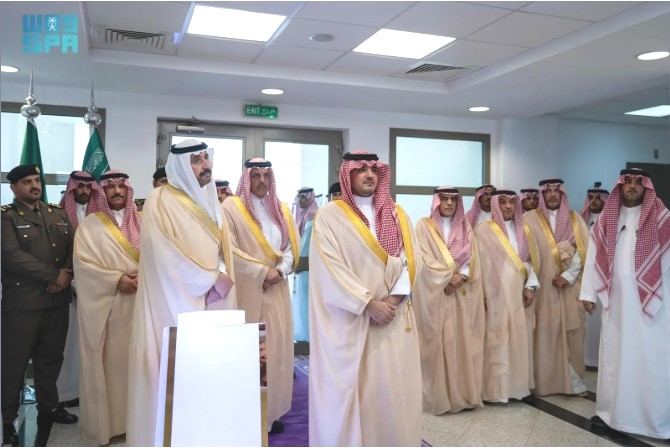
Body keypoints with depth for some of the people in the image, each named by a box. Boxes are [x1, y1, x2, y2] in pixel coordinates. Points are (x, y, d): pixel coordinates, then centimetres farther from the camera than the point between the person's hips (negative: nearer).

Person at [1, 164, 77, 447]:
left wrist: (67, 272, -10)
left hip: (58, 298, 5)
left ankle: (48, 405, 29)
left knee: (51, 357, 14)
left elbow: (74, 246, 9)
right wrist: (53, 275, -15)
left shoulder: (58, 214, 14)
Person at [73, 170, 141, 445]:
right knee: (108, 362, 2)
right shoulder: (90, 225, 1)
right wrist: (117, 279, -16)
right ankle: (107, 422, 15)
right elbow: (83, 263, -7)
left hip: (139, 303, 3)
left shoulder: (141, 223, 10)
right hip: (106, 306, -2)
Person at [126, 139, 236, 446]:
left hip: (212, 302, 6)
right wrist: (211, 279, -12)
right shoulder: (160, 201, -7)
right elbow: (166, 255, -16)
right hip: (176, 302, -6)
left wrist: (223, 280, -4)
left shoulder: (211, 202, 16)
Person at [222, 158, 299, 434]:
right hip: (247, 291, -5)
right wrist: (261, 271, -14)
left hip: (277, 290, 5)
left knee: (276, 347, 6)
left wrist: (281, 270, -8)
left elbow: (293, 246, 10)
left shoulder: (282, 210, 14)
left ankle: (271, 411, 18)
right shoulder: (232, 207, -3)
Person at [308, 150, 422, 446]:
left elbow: (411, 259, 5)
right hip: (348, 319, -3)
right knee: (348, 387, 1)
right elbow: (330, 267, -11)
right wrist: (369, 303, -15)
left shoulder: (397, 214, 12)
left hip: (394, 317, 4)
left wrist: (395, 298, -11)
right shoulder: (330, 215, -2)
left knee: (394, 387, 6)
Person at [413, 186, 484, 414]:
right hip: (436, 293, -4)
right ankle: (439, 395, 4)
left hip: (463, 295, 4)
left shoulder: (465, 227, 15)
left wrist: (461, 276, -12)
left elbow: (472, 258, 6)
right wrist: (449, 277, -15)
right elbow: (426, 259, -8)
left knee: (463, 342, 4)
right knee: (438, 343, -3)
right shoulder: (424, 226, 2)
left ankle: (463, 393, 13)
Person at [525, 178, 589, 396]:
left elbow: (584, 249, 0)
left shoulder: (574, 218, 8)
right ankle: (543, 382, 9)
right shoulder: (531, 219, 1)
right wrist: (531, 282, -11)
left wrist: (568, 275, -9)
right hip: (542, 286, -2)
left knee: (572, 334, 4)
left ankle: (574, 381, 15)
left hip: (570, 286, 2)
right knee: (544, 334, 0)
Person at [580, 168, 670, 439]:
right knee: (614, 354, 9)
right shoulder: (606, 218, 8)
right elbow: (594, 256, 7)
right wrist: (589, 293, 3)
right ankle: (610, 410, 19)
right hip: (615, 298, 3)